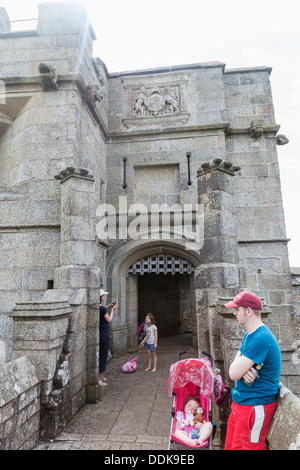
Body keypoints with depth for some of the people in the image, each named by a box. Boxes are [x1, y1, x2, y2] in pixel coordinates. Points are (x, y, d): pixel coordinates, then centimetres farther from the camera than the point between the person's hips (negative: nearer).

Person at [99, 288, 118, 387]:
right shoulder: (102, 309, -22)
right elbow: (109, 320, -9)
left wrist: (109, 305, 23)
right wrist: (112, 310, 1)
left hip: (99, 333, 8)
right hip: (104, 334, -8)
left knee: (100, 354, 19)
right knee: (103, 355, 2)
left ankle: (101, 376, 32)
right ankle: (99, 379, 10)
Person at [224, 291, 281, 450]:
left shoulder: (261, 339, -26)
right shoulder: (248, 335, 7)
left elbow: (234, 374, -25)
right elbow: (234, 368, 6)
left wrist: (240, 367, -4)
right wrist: (244, 369, -15)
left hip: (255, 407, -9)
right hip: (240, 402, 9)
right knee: (230, 446, 18)